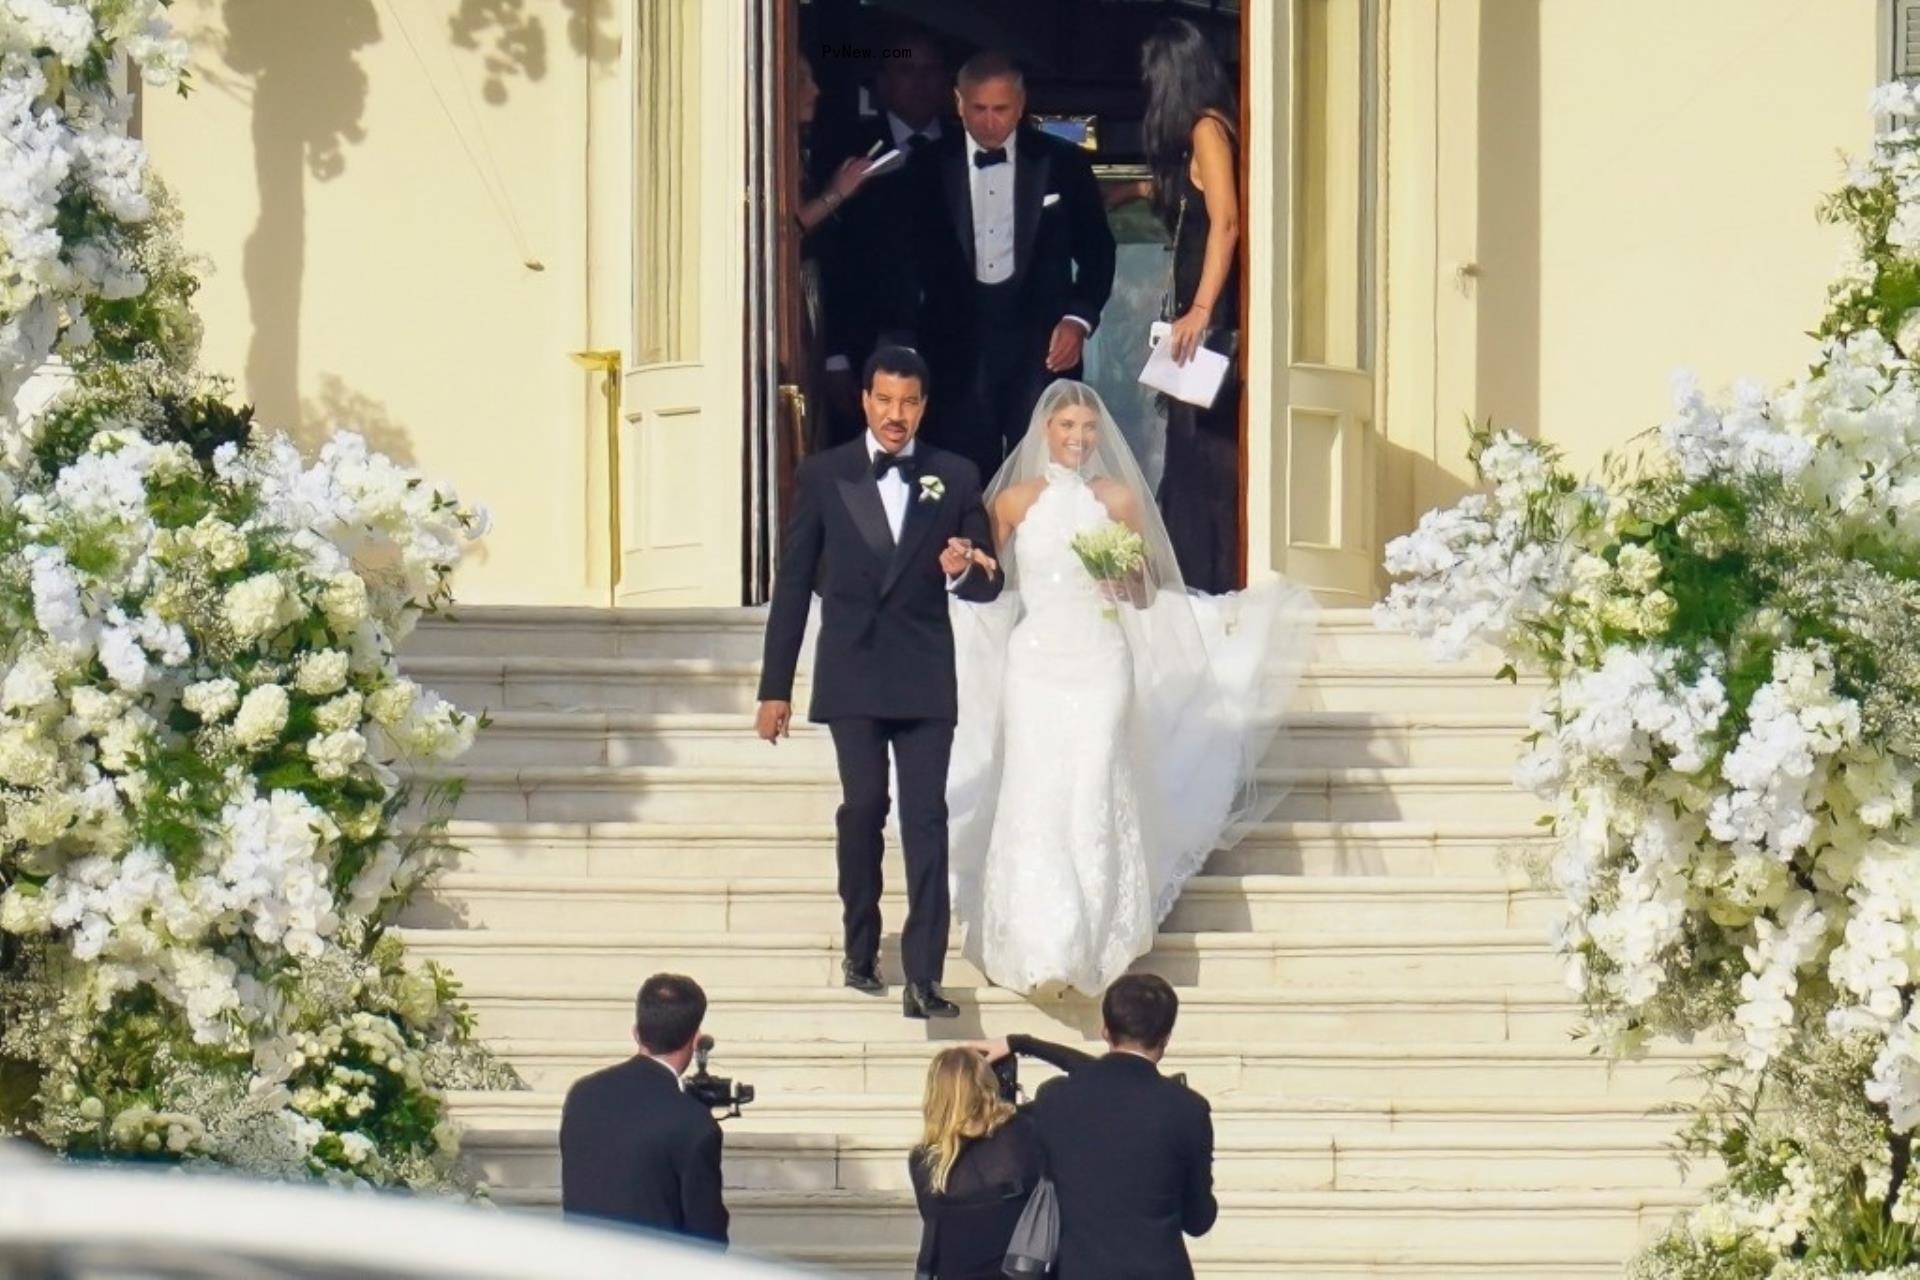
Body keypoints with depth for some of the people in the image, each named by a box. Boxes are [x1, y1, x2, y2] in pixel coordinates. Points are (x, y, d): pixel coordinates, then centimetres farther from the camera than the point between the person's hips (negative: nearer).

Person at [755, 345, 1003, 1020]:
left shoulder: (956, 479, 6)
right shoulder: (823, 476, 4)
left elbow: (988, 585, 9)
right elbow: (793, 585, 6)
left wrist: (964, 571, -16)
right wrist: (775, 687, 4)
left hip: (925, 678, 0)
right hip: (851, 675, 0)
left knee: (926, 818, -6)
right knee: (863, 807, -3)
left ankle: (924, 978, -9)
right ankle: (861, 948, 17)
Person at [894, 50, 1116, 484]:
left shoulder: (1063, 163, 5)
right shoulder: (928, 168, 6)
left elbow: (1096, 251, 11)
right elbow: (906, 261, 9)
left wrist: (1079, 319, -4)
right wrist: (906, 346, 1)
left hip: (1041, 341, 0)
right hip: (957, 343, 0)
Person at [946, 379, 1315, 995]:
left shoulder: (1118, 500, 5)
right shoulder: (1016, 500, 4)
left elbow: (1146, 596, 11)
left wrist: (1127, 576, -11)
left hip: (1101, 664, 0)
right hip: (1035, 661, 0)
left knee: (1094, 802, -5)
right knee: (1036, 802, -6)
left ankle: (1093, 943, 3)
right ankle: (1039, 949, -2)